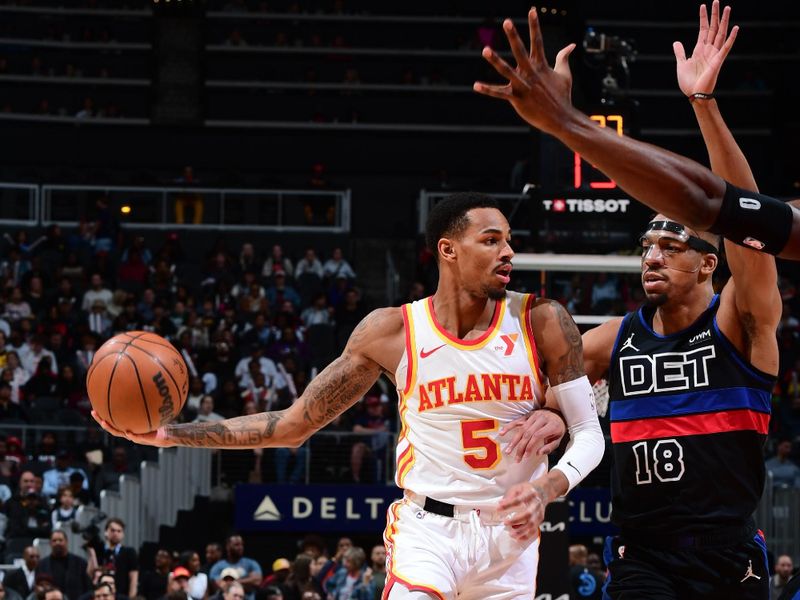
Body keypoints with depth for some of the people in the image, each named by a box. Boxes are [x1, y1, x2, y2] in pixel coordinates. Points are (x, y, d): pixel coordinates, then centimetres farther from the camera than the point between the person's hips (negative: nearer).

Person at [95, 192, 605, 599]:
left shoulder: (542, 322, -6)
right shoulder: (392, 331, -5)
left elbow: (590, 431, 0)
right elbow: (294, 424, 2)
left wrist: (547, 488, -22)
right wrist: (173, 434, -6)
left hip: (511, 533, 2)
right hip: (428, 527, -2)